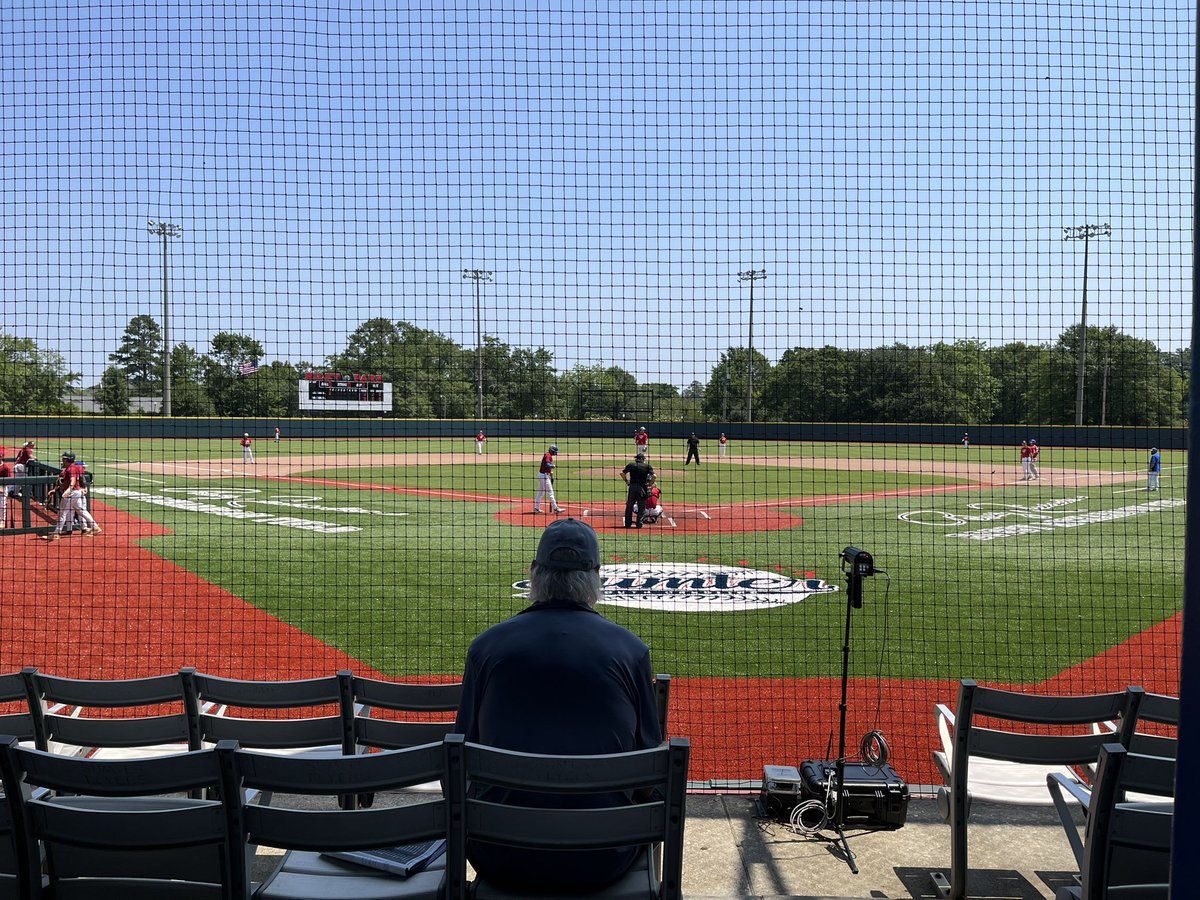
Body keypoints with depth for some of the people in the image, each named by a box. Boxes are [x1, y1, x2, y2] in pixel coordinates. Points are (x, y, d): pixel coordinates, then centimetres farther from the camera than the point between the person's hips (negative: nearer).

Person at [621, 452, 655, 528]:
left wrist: (626, 481, 8)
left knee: (629, 505, 11)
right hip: (642, 487, -1)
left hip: (632, 487, 1)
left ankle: (628, 523, 13)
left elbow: (622, 473, -1)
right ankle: (639, 523, 8)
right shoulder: (647, 466, 5)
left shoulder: (631, 465, 8)